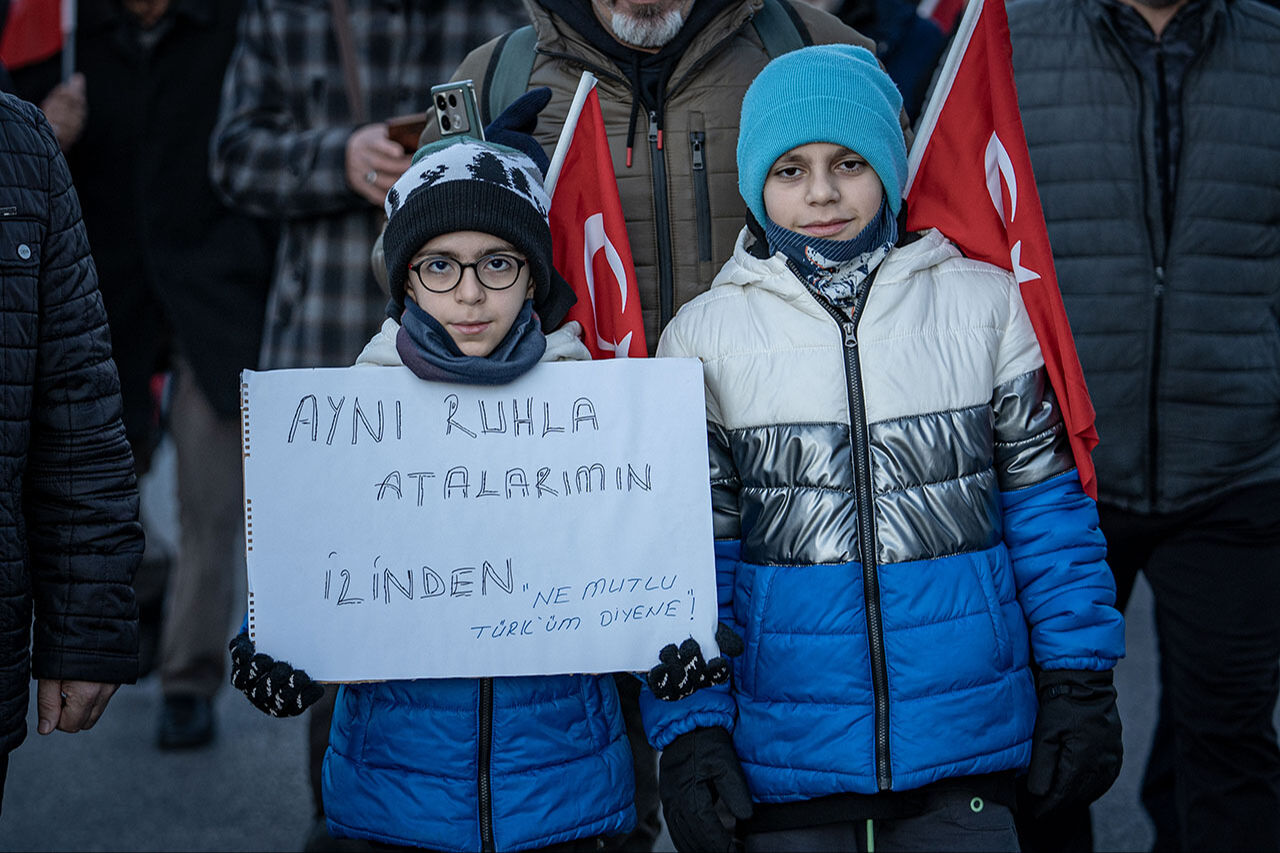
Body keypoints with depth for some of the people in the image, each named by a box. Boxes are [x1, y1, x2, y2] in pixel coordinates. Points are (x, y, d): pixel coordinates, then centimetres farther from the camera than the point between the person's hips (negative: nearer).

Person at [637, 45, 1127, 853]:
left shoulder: (984, 304, 2)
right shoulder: (705, 335, 1)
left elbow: (1047, 504, 7)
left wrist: (1080, 684, 4)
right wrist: (688, 727, -3)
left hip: (967, 744, 0)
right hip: (784, 749, 0)